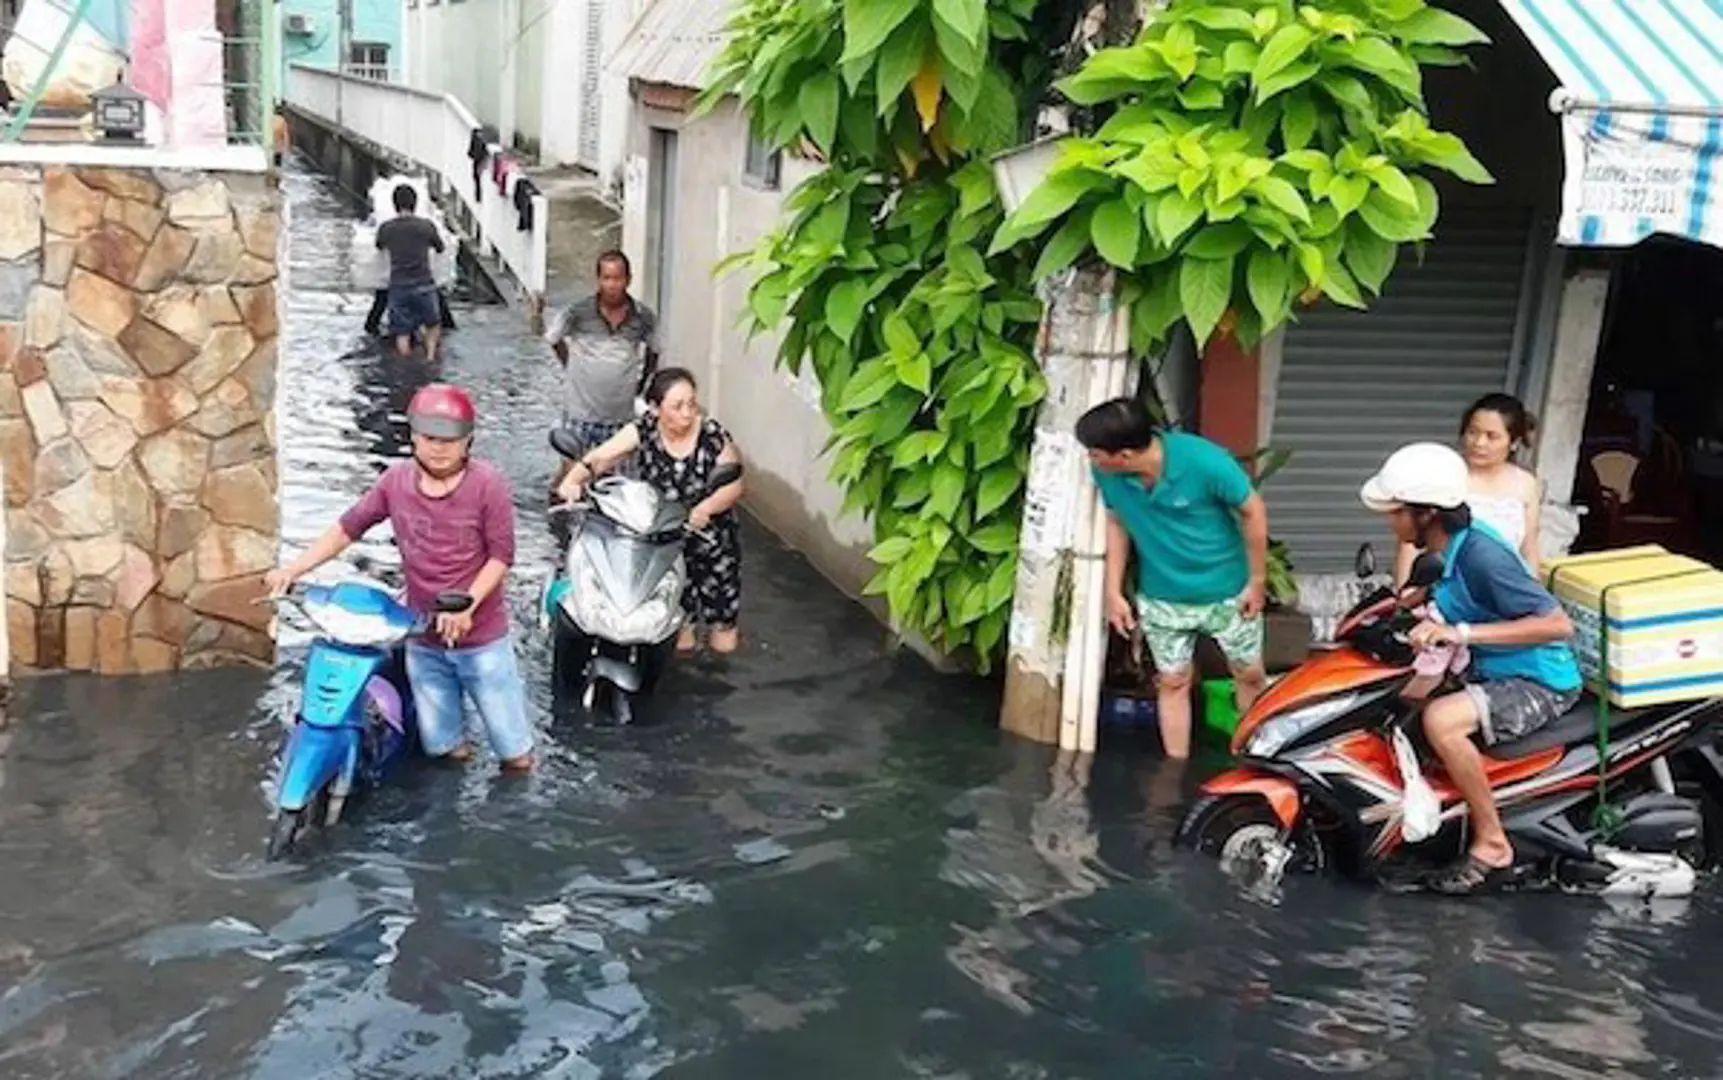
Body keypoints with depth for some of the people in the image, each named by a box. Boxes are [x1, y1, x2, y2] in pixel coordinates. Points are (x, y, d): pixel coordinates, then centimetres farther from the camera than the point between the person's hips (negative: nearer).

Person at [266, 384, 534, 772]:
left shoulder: (488, 485, -16)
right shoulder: (397, 480, -4)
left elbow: (501, 555, -14)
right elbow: (350, 526, 3)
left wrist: (467, 605, -25)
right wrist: (294, 568, -4)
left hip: (482, 637, -3)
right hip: (423, 638, 4)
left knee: (514, 752, 7)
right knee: (438, 744, 16)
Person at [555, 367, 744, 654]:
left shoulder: (713, 436, -20)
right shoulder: (643, 431, -18)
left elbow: (734, 484, -17)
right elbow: (599, 458, -24)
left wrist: (706, 508, -35)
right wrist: (572, 479, -44)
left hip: (708, 527, 0)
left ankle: (723, 621, 45)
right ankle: (683, 621, 43)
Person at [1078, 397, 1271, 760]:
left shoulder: (1204, 462, -32)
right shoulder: (1108, 473, -20)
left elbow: (1253, 512, -16)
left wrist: (1257, 581, -10)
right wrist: (1114, 590, -1)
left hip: (1226, 590, -2)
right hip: (1161, 597, 2)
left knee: (1249, 675, 13)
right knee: (1173, 682, 11)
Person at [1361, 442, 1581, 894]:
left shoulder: (1481, 554, -26)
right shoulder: (1453, 545, 1)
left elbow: (1558, 623, -31)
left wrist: (1461, 633, -35)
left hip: (1540, 682, -10)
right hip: (1494, 671, 10)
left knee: (1440, 720, -32)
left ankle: (1492, 845, -17)